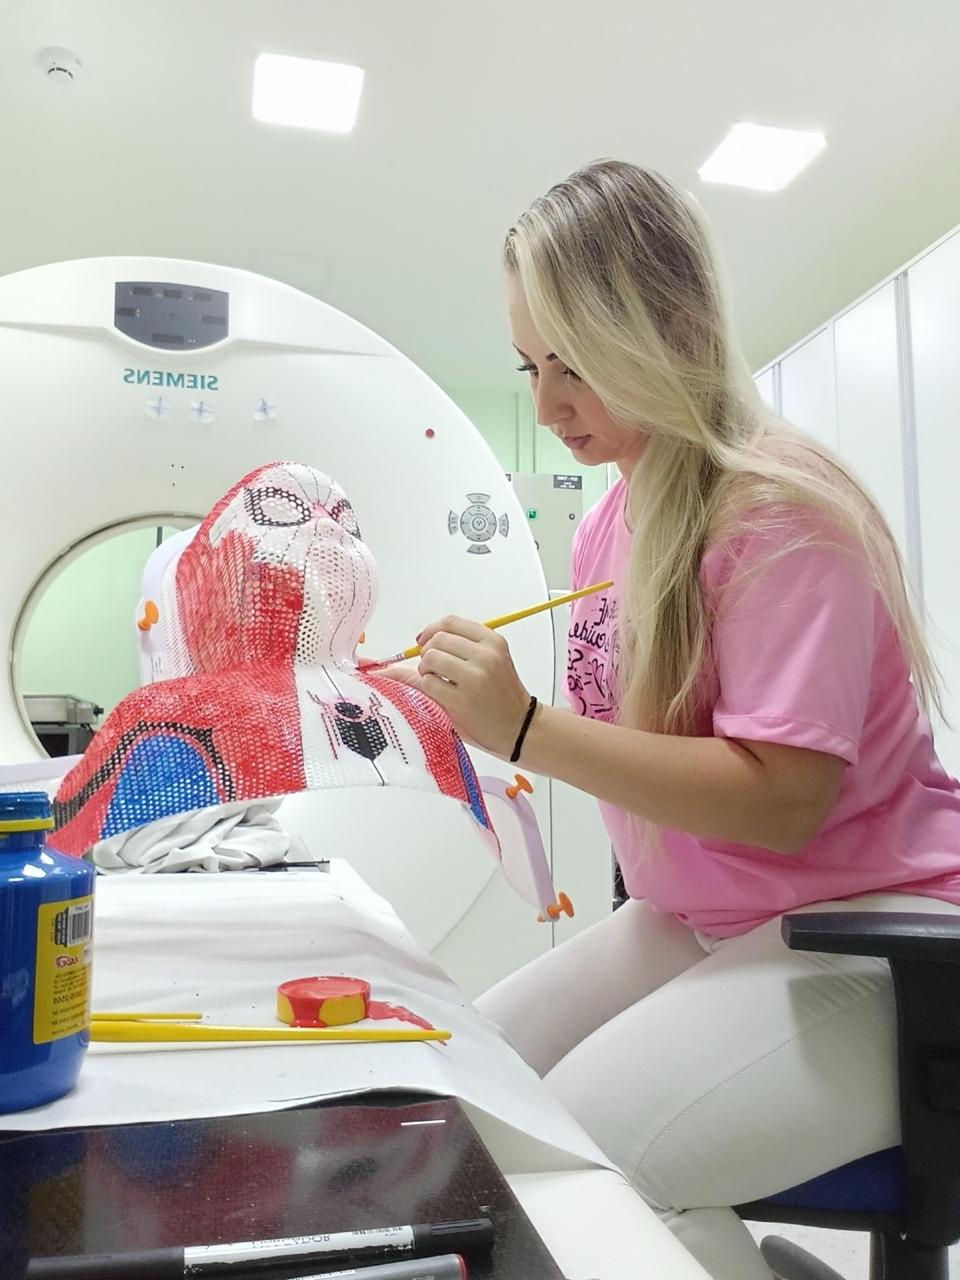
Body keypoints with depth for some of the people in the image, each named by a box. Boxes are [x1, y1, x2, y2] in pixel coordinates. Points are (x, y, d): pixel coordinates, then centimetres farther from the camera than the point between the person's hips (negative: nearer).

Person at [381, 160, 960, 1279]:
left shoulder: (781, 508, -18)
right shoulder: (607, 525, 6)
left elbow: (782, 797, -24)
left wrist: (526, 728, -27)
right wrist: (474, 711, -5)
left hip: (863, 940, -7)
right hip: (692, 922, 8)